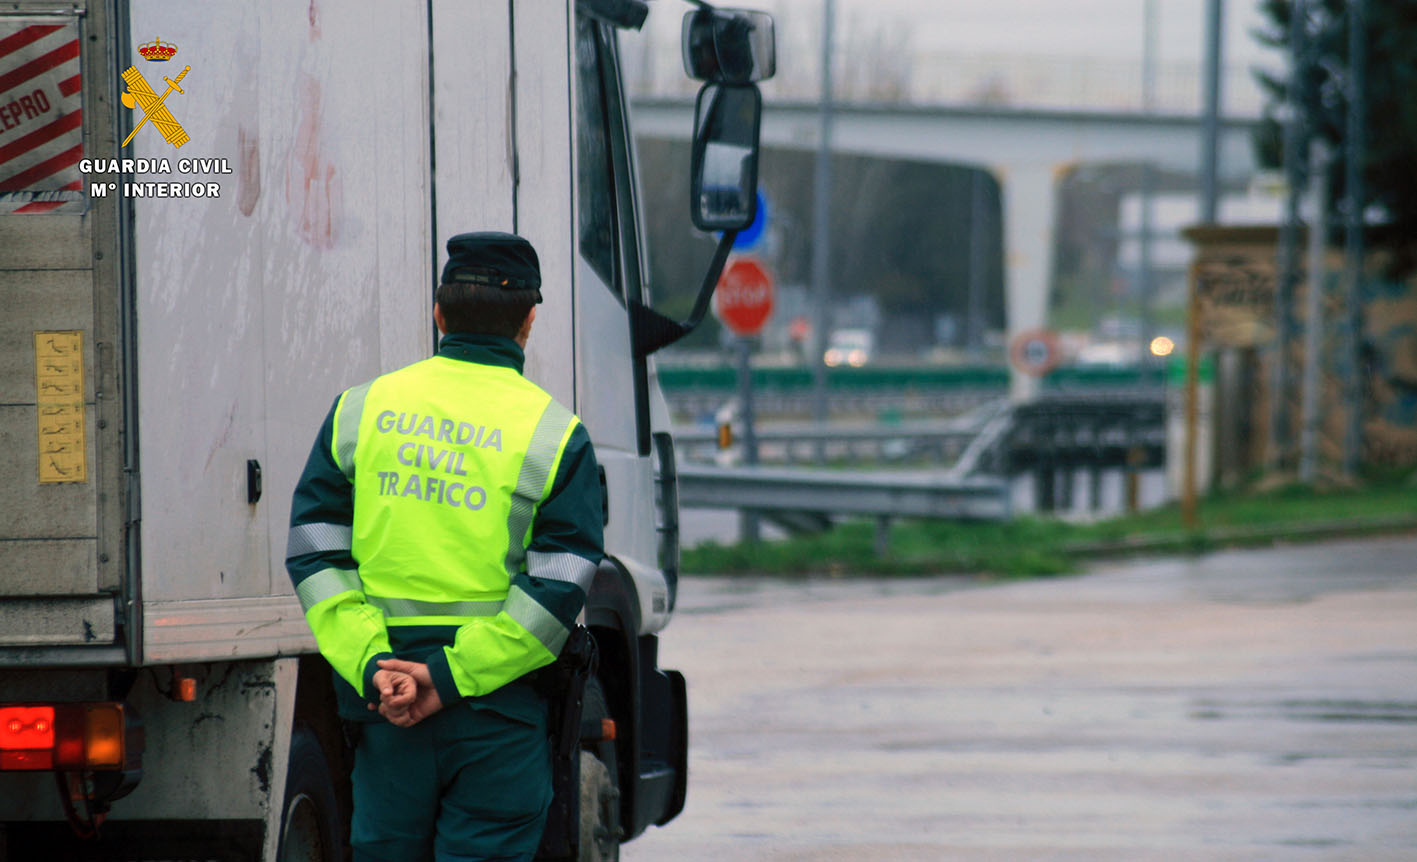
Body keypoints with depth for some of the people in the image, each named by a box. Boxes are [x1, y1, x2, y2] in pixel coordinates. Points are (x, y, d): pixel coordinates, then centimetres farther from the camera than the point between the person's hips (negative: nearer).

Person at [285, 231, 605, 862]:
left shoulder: (361, 411, 7)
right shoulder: (553, 432, -2)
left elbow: (316, 556, 0)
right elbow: (556, 590, -10)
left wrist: (371, 664, -8)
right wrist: (450, 677, -12)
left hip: (381, 694, 3)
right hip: (499, 714, -3)